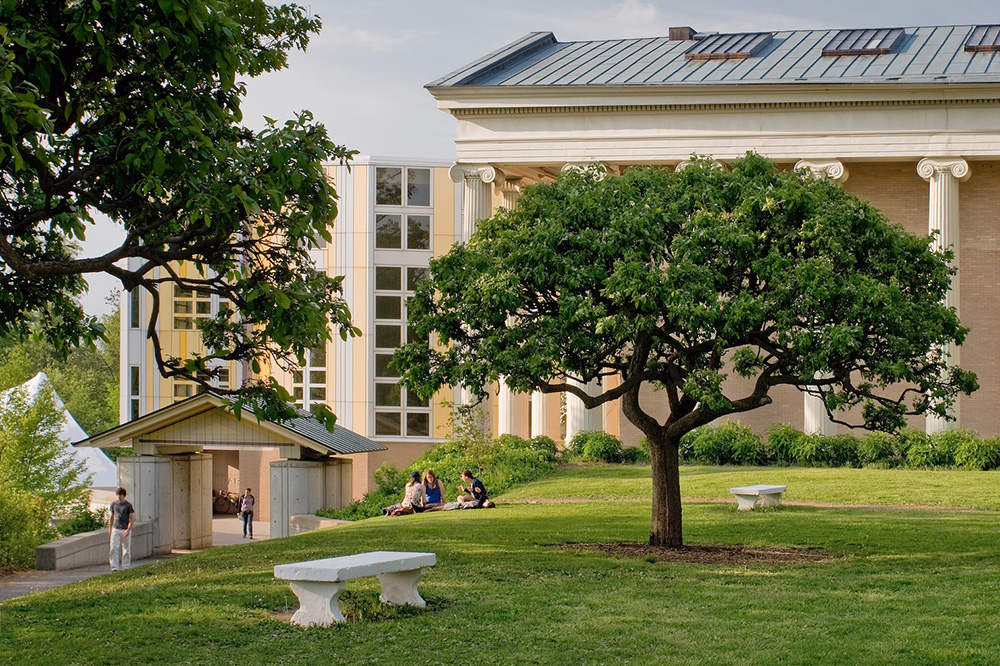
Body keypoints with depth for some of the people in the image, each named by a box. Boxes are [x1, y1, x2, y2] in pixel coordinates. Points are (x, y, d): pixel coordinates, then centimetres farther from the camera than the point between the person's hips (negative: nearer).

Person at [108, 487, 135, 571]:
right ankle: (114, 567, -9)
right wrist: (110, 528, 16)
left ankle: (126, 566, 14)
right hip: (116, 529, 3)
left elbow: (132, 519, -4)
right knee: (114, 548, -7)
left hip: (125, 530, -3)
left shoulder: (128, 505, -2)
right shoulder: (113, 504, 9)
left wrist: (128, 530, -14)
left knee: (126, 549, 5)